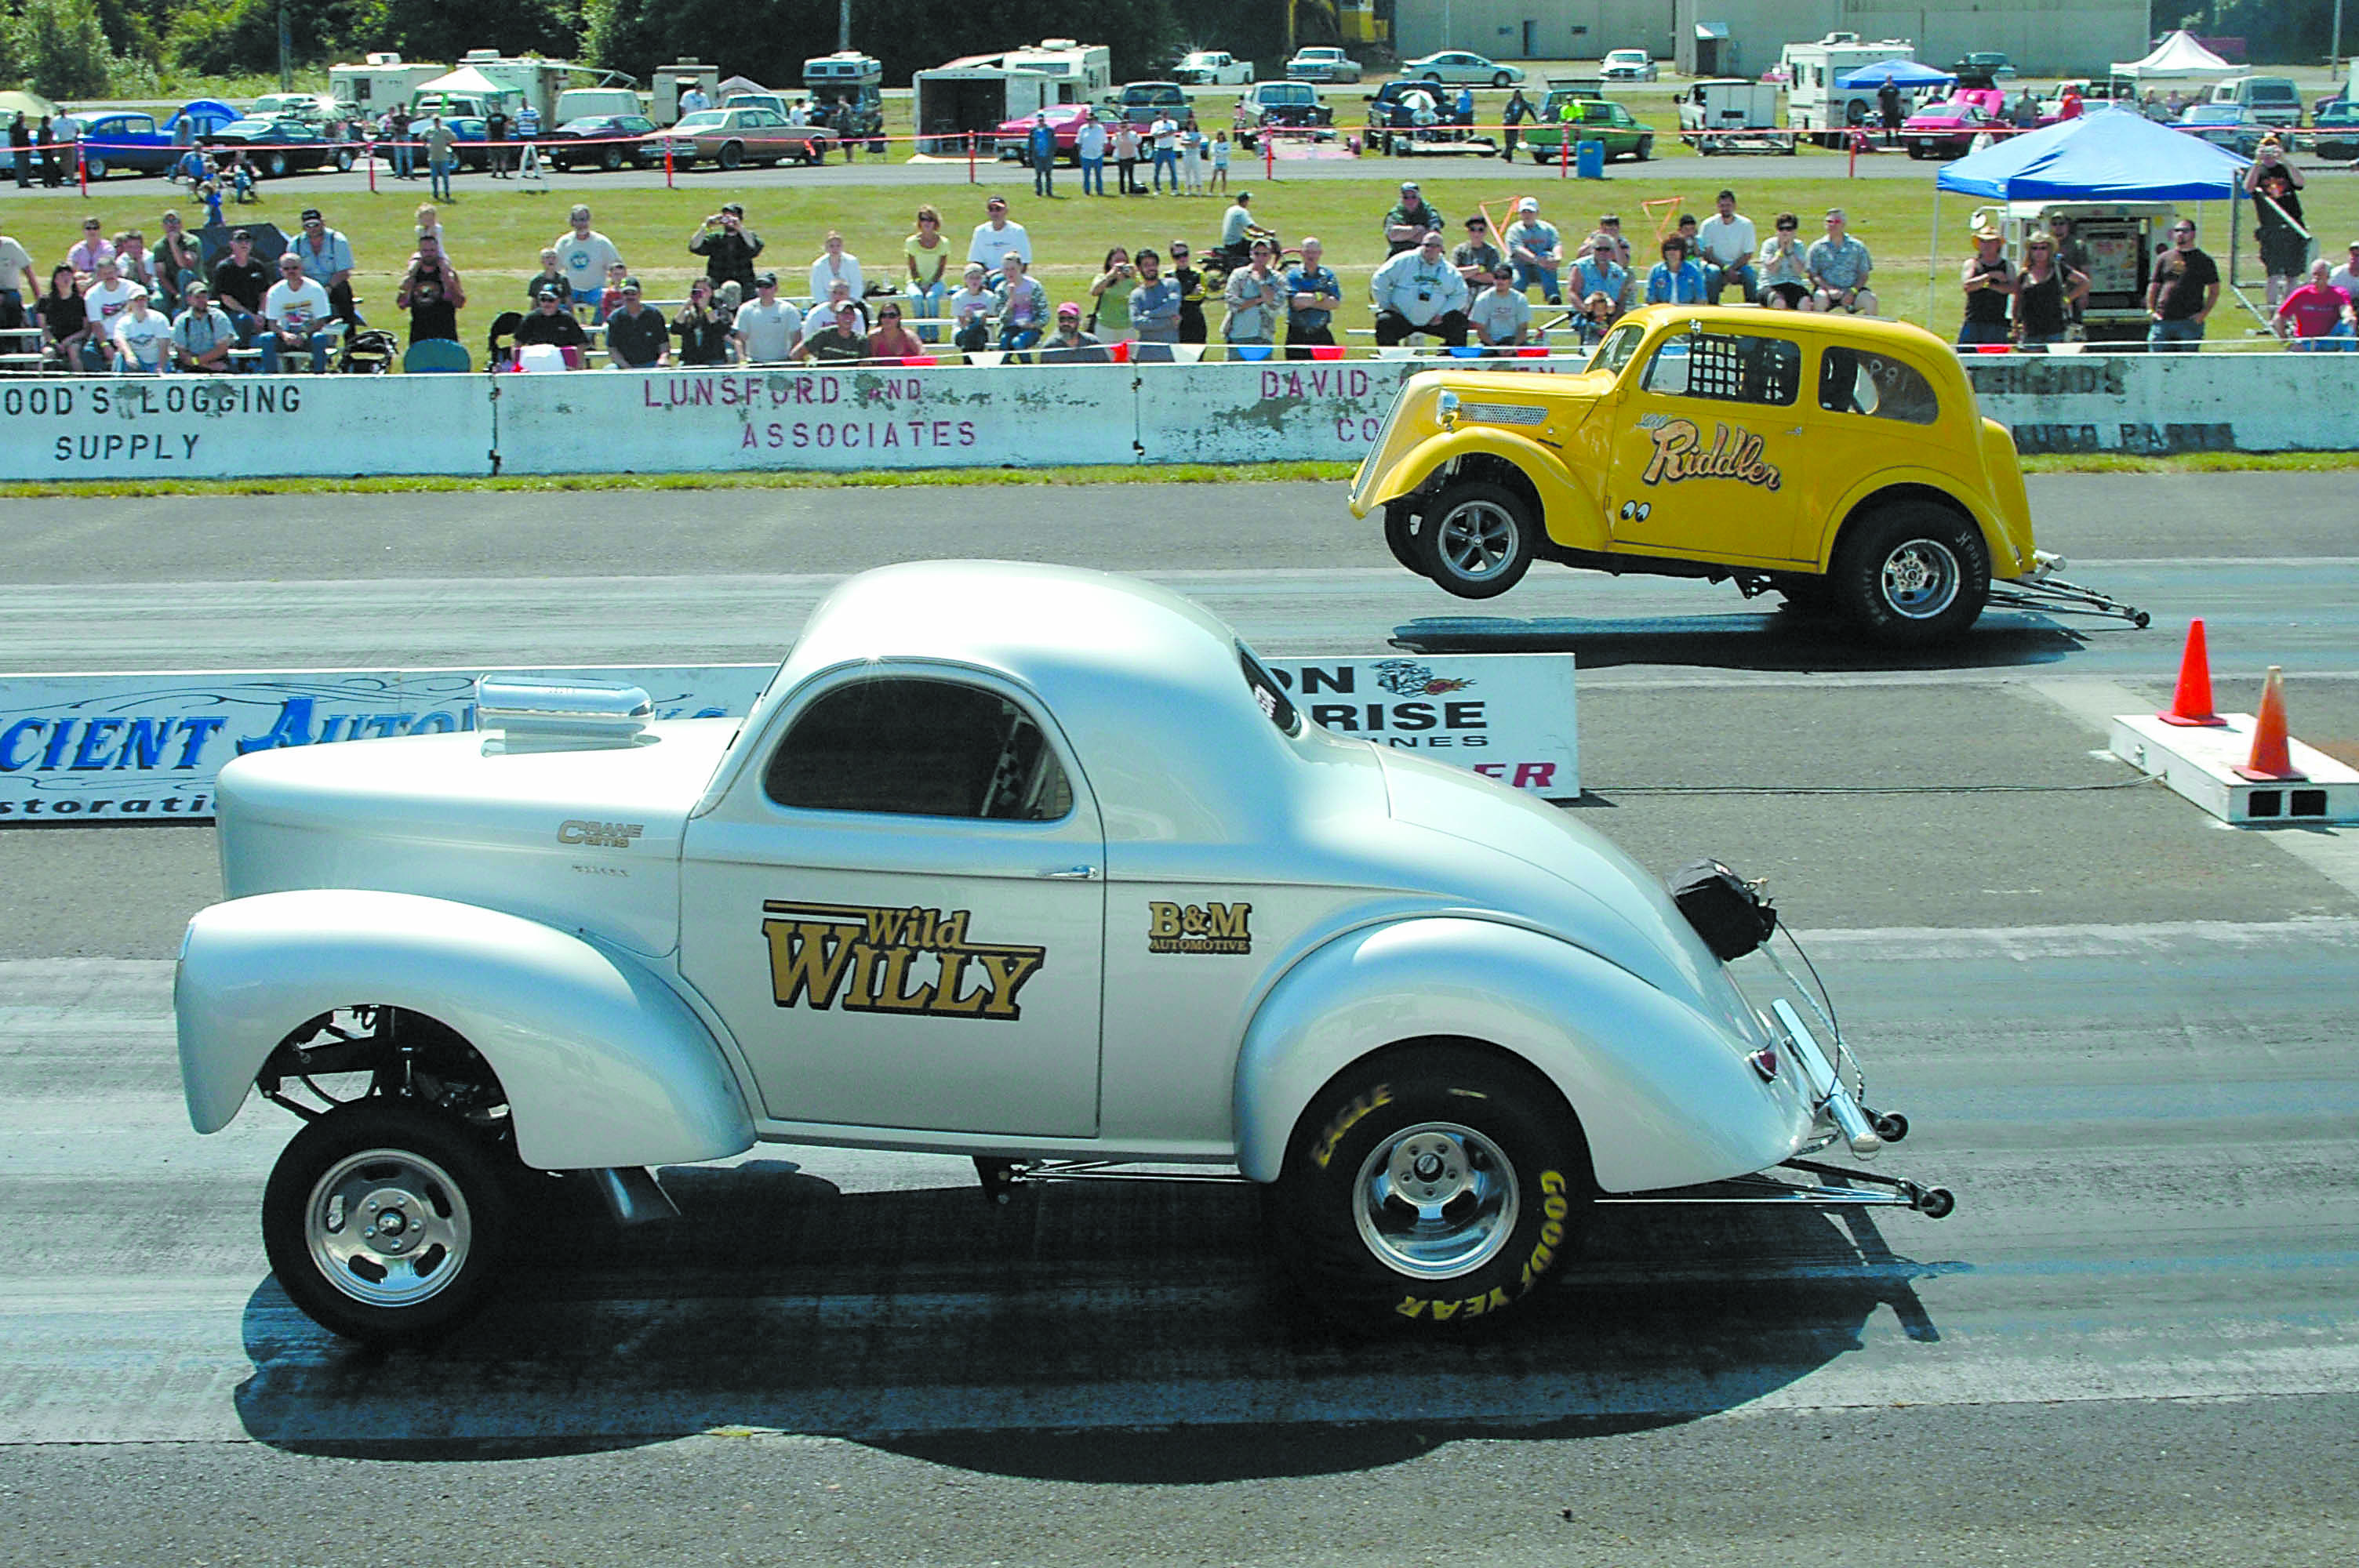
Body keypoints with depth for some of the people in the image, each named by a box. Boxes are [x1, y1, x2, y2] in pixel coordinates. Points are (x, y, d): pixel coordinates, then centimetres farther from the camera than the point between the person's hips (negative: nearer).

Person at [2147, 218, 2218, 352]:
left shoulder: (2204, 261, 7)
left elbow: (2214, 291, 8)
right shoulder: (2164, 258, 13)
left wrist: (2204, 313, -5)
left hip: (2190, 322, -2)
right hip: (2163, 320, 2)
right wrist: (2150, 310, 4)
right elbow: (2153, 286, 16)